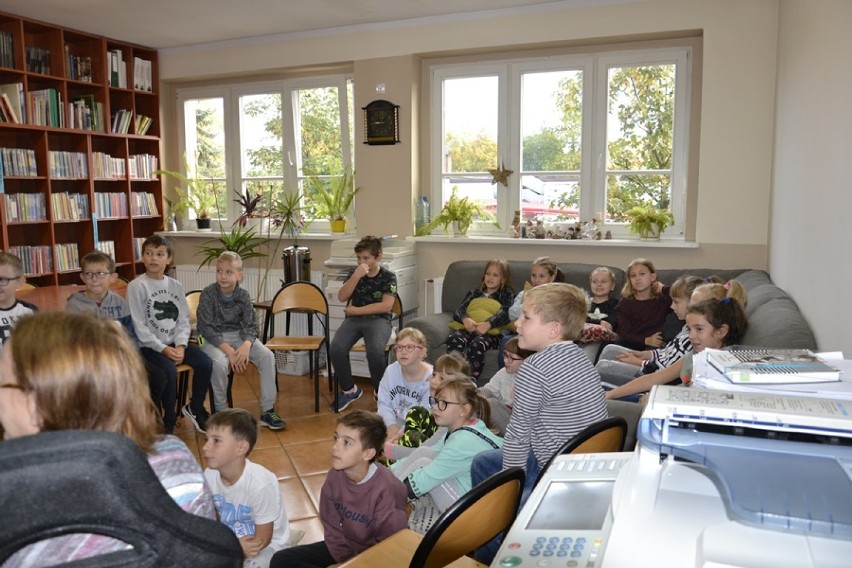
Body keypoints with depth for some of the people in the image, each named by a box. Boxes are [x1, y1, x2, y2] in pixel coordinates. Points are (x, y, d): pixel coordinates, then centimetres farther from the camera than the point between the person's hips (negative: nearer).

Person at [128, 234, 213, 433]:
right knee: (169, 371, -29)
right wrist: (162, 348, -18)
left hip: (174, 342, 5)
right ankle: (169, 420, -5)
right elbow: (139, 326, -12)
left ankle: (194, 408, 10)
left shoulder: (175, 286, 8)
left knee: (205, 363, -14)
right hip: (149, 345, -5)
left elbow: (183, 320, 5)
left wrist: (181, 345, -12)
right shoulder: (136, 286, -8)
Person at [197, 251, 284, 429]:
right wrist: (228, 350, -25)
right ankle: (221, 411, -10)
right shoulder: (208, 294, -12)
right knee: (219, 363, -35)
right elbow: (205, 327, -15)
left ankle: (267, 410, -11)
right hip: (214, 338, -3)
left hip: (238, 335, 3)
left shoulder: (243, 295, -3)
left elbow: (250, 325, -3)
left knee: (267, 356, -19)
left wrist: (246, 345, -26)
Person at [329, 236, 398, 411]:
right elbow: (342, 297, 2)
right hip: (354, 319, 3)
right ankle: (349, 390, -1)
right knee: (336, 349, -26)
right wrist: (356, 276, -11)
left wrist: (356, 310, -8)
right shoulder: (355, 272, 12)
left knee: (375, 351, -35)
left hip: (379, 320, -3)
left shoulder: (388, 277, 1)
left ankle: (381, 391, -6)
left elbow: (386, 306, -10)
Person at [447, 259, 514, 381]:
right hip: (467, 328, 3)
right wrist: (465, 319, -10)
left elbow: (505, 314, 1)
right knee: (453, 339, -33)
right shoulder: (474, 293, 32)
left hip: (490, 332, -3)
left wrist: (488, 324, -19)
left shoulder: (505, 294, 22)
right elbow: (458, 311, 16)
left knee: (477, 345, -38)